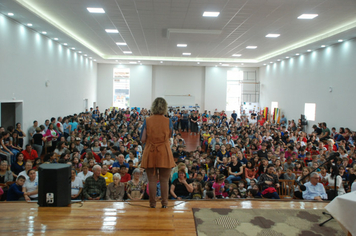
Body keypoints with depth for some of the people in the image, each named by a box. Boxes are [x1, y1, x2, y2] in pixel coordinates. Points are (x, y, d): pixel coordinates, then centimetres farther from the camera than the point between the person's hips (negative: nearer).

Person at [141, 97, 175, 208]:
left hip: (150, 153, 0)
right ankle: (164, 202, 15)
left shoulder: (147, 121, -4)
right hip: (164, 153, 0)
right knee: (164, 180, 9)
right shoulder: (168, 121, -4)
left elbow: (143, 139, -3)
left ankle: (152, 203, 15)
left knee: (152, 180, 8)